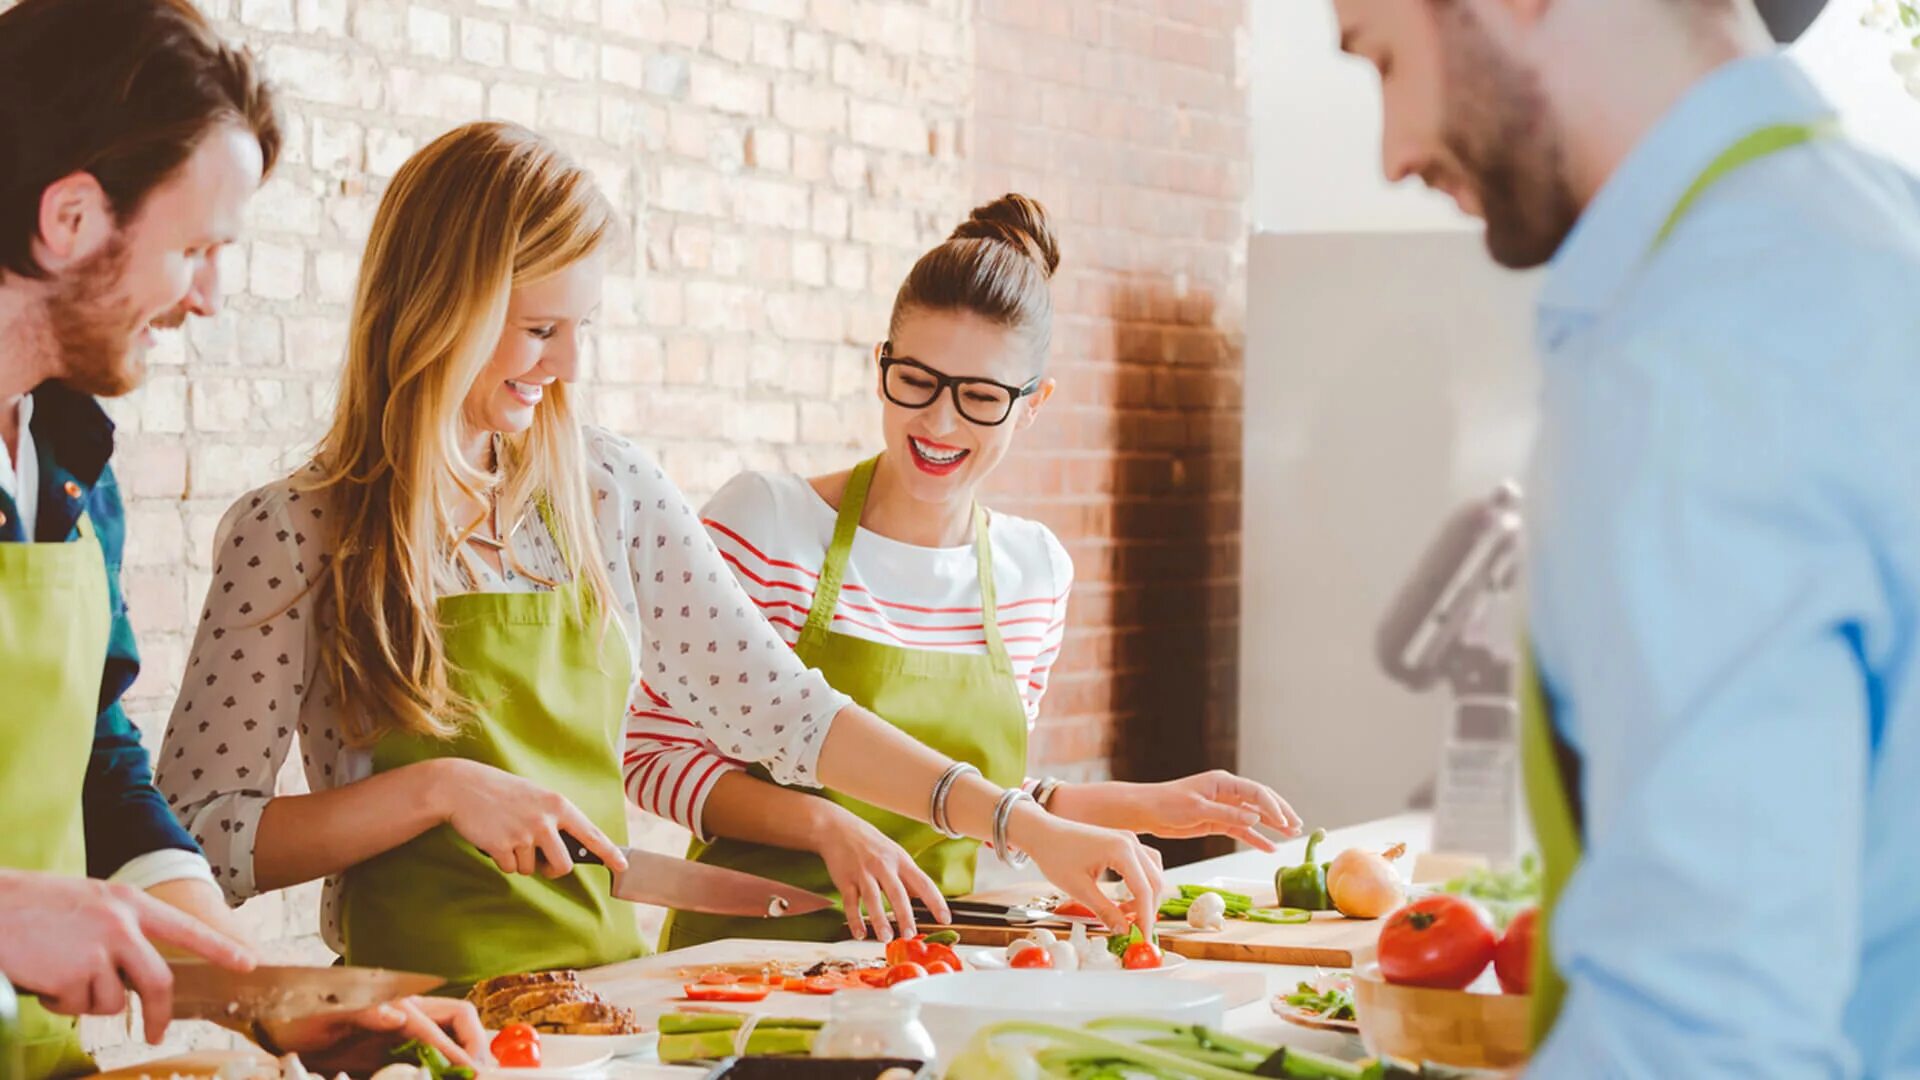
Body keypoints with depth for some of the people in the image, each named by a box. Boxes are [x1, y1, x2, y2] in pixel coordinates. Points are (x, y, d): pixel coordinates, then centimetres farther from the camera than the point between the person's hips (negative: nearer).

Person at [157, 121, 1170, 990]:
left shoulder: (607, 489, 6)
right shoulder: (292, 533, -6)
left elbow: (781, 708, 8)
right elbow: (195, 839, -6)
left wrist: (1024, 826, 0)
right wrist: (436, 789, -16)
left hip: (608, 976, 4)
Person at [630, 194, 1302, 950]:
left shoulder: (1037, 570, 5)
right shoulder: (764, 521, -10)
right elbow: (655, 756, -9)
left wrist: (1149, 807, 11)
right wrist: (825, 825, -21)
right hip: (753, 940, -2)